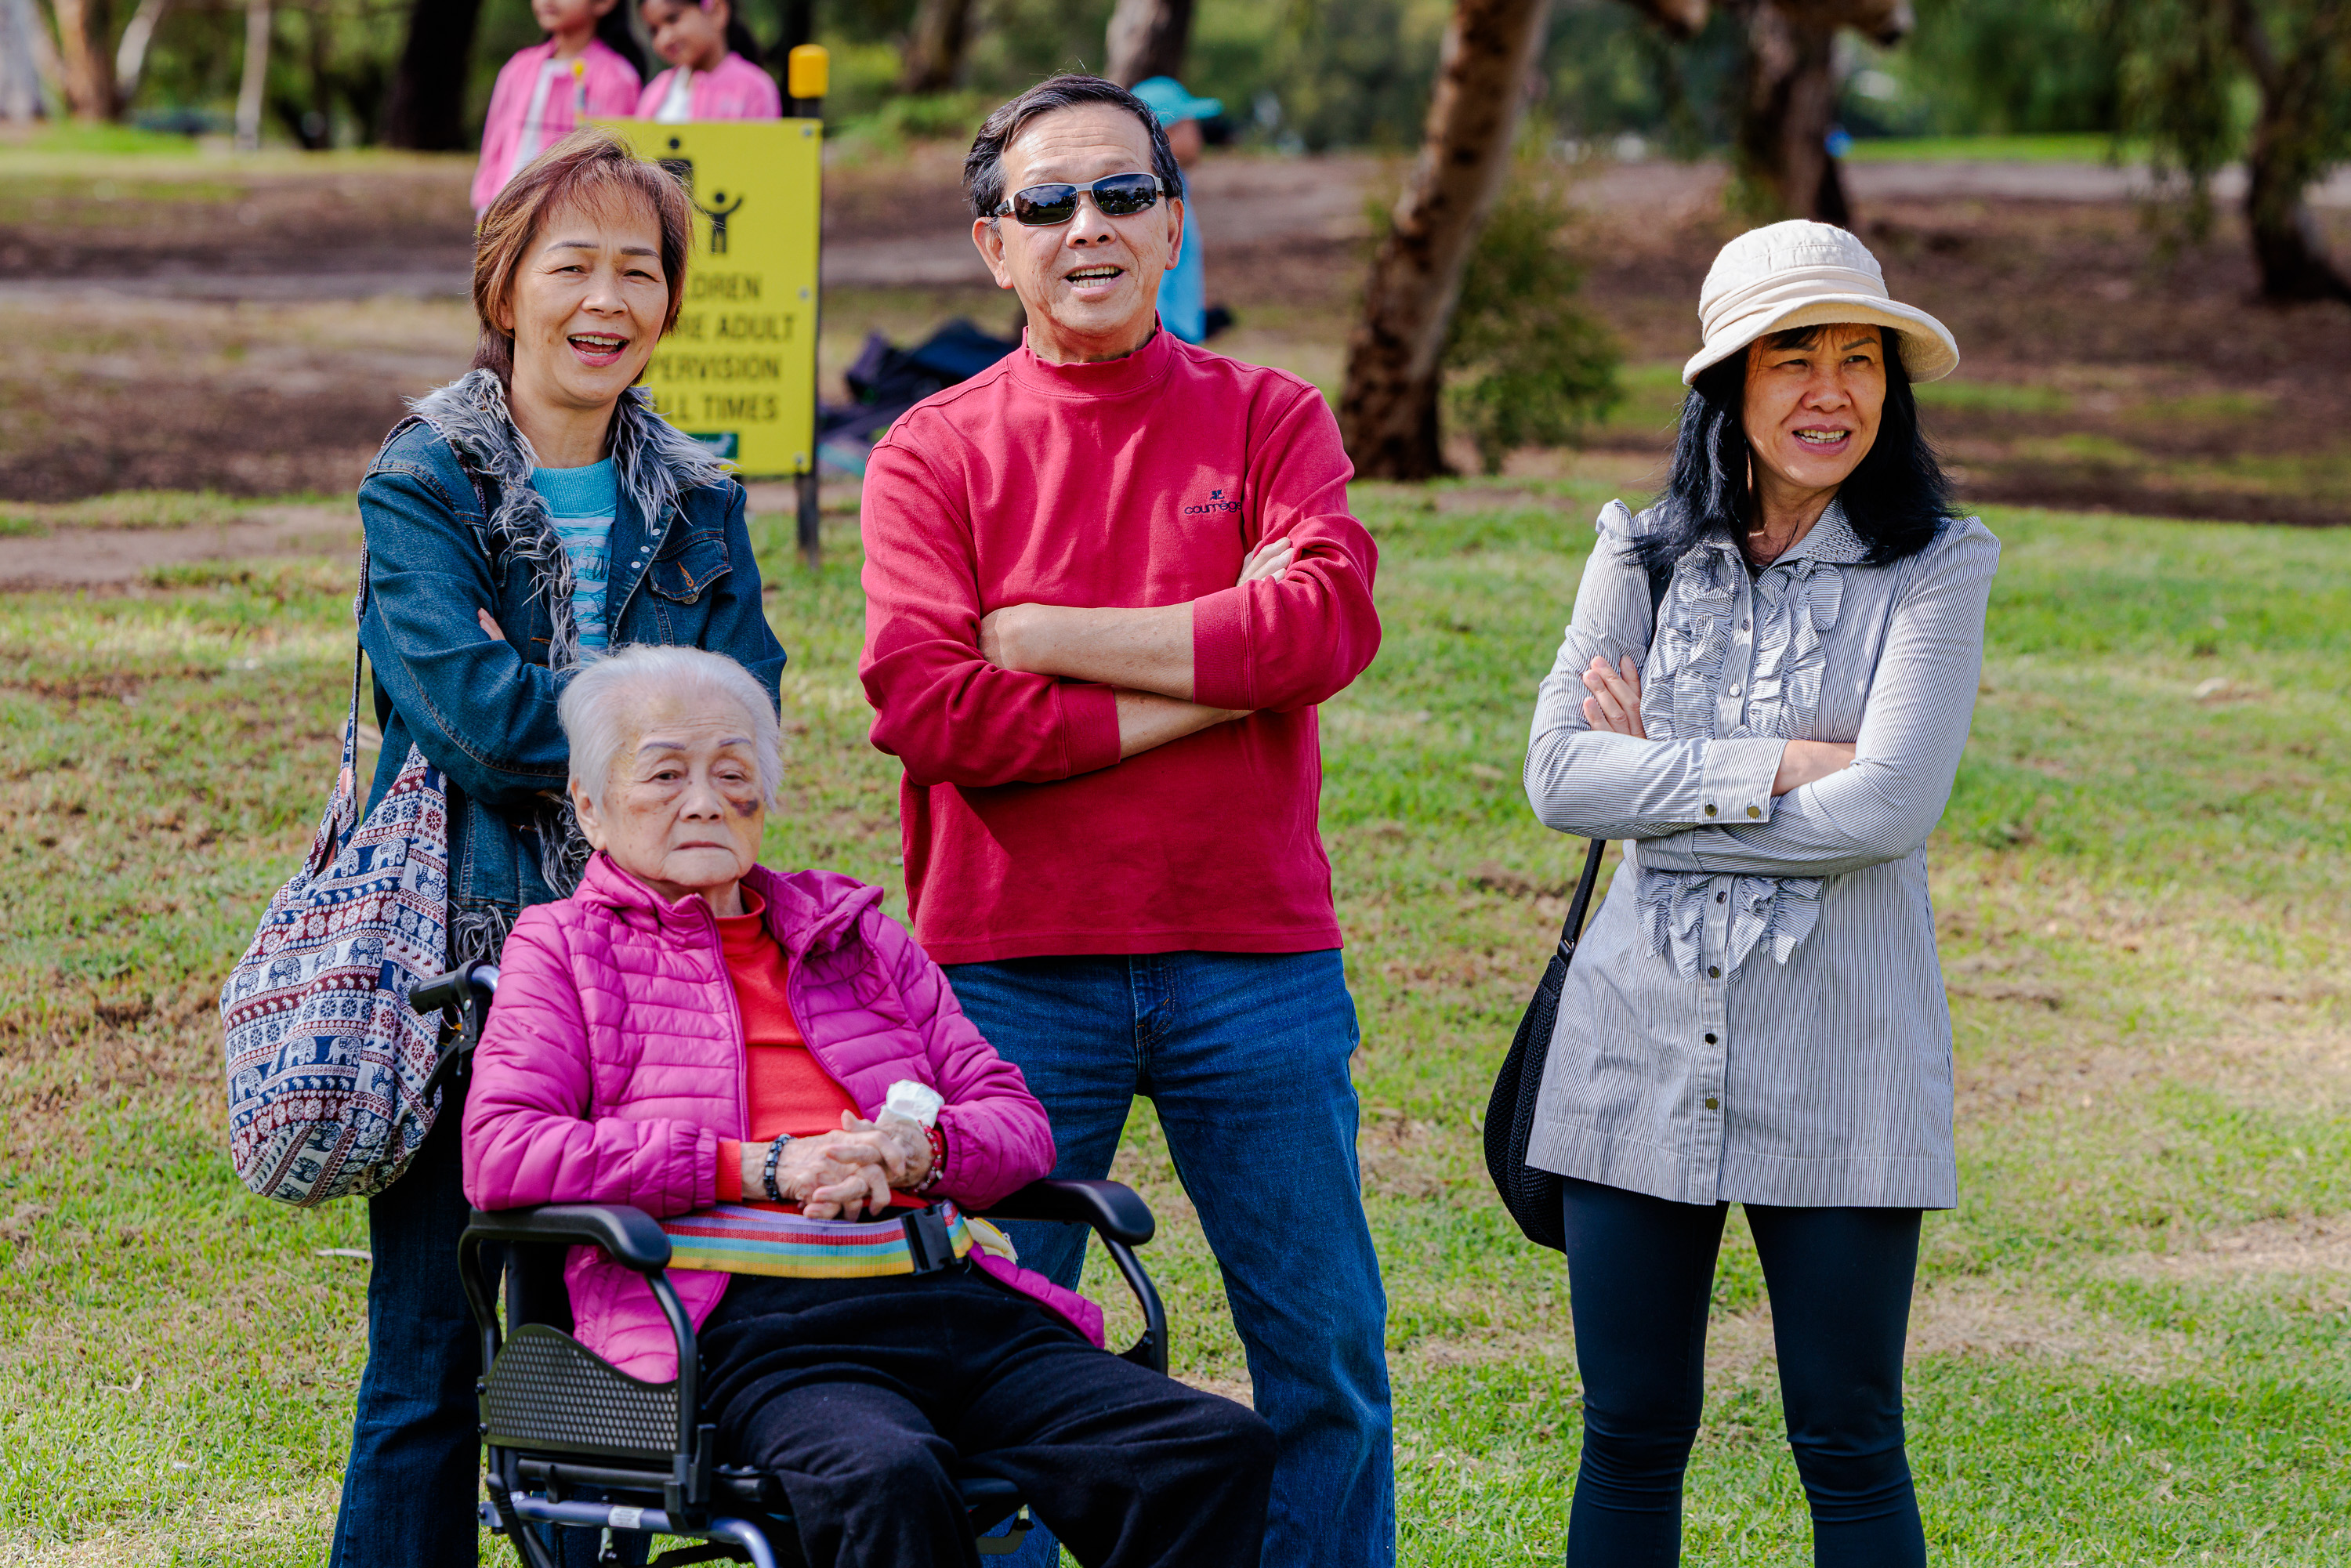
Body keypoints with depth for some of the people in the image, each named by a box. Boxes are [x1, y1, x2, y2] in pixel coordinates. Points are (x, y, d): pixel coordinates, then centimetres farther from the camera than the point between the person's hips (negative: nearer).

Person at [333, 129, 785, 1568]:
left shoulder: (699, 505, 12)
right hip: (462, 963, -4)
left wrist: (542, 711, -12)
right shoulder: (420, 488, -1)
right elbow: (475, 720, -15)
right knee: (432, 1367, -2)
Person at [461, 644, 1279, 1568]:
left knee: (1218, 1452, -21)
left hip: (944, 1296, 5)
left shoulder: (851, 928, 28)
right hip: (751, 1325, -5)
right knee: (885, 1481, -41)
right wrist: (759, 1166, -8)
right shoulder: (565, 948, 16)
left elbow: (1017, 1122, 24)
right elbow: (499, 1154, -2)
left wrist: (920, 1152, -2)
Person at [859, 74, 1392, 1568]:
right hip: (1014, 971, -1)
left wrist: (1047, 634, -12)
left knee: (1327, 1350, 7)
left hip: (1254, 956, 1)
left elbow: (1332, 618, -12)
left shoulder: (1272, 420, 6)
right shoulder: (934, 452, 3)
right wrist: (1213, 677, -12)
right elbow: (925, 702, -12)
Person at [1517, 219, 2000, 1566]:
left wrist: (1663, 780, -8)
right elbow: (1560, 775, -5)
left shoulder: (1934, 569, -2)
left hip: (1839, 1061, -3)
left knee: (1849, 1451, 3)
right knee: (1631, 1439, 8)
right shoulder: (1646, 556, 7)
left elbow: (1888, 806, -15)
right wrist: (1771, 768, -13)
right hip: (1646, 1038, 3)